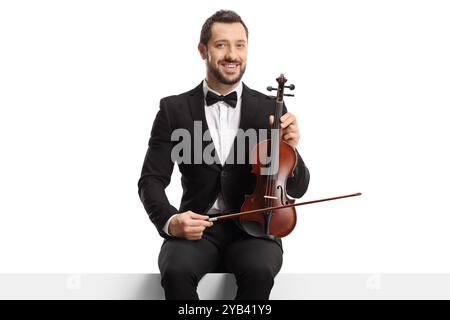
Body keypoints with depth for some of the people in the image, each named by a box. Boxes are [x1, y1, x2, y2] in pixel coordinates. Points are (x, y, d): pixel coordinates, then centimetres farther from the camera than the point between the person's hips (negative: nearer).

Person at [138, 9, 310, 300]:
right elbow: (151, 180, 0)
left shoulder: (270, 109, 4)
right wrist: (170, 220, -20)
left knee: (259, 270, -33)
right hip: (196, 228, 0)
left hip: (253, 227, 0)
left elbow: (297, 188, 4)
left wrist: (289, 150, -18)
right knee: (176, 271, -32)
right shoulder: (174, 109, 3)